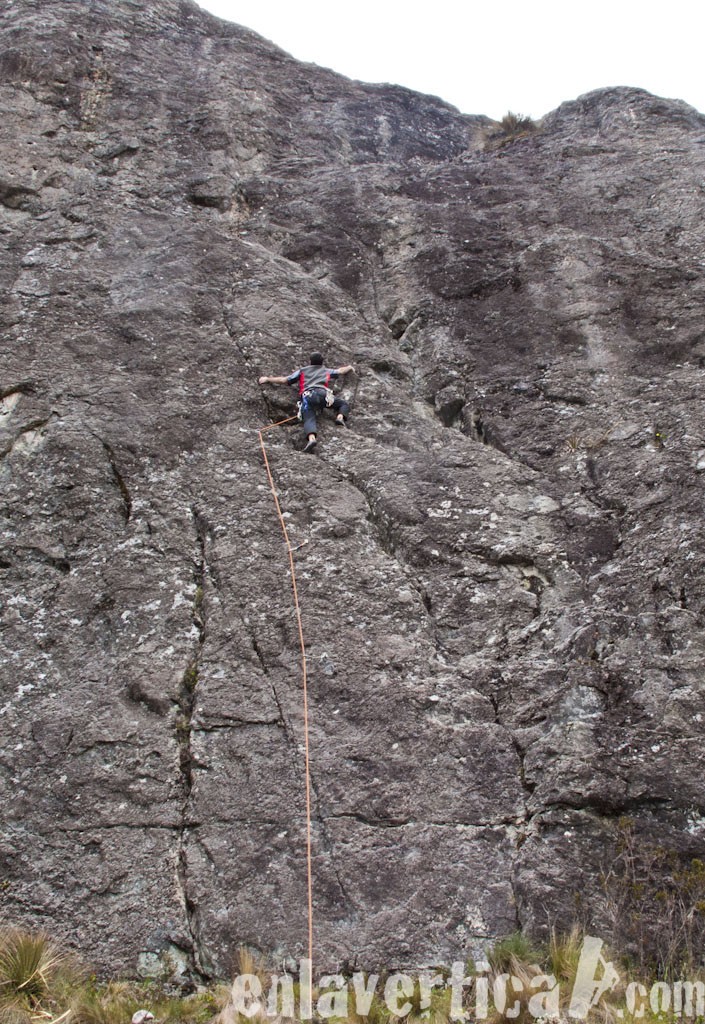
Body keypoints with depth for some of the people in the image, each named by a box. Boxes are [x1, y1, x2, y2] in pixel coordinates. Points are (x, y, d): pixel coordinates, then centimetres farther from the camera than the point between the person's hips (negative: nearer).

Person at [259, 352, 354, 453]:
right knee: (344, 404, 17)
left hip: (307, 396, 0)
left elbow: (283, 380, 29)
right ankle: (340, 417, -15)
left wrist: (267, 379, 42)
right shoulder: (326, 371, 34)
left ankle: (311, 438, -50)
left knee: (309, 420, -19)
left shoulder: (302, 371, 33)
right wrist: (349, 368, 71)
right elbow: (341, 371, 49)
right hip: (323, 393, 0)